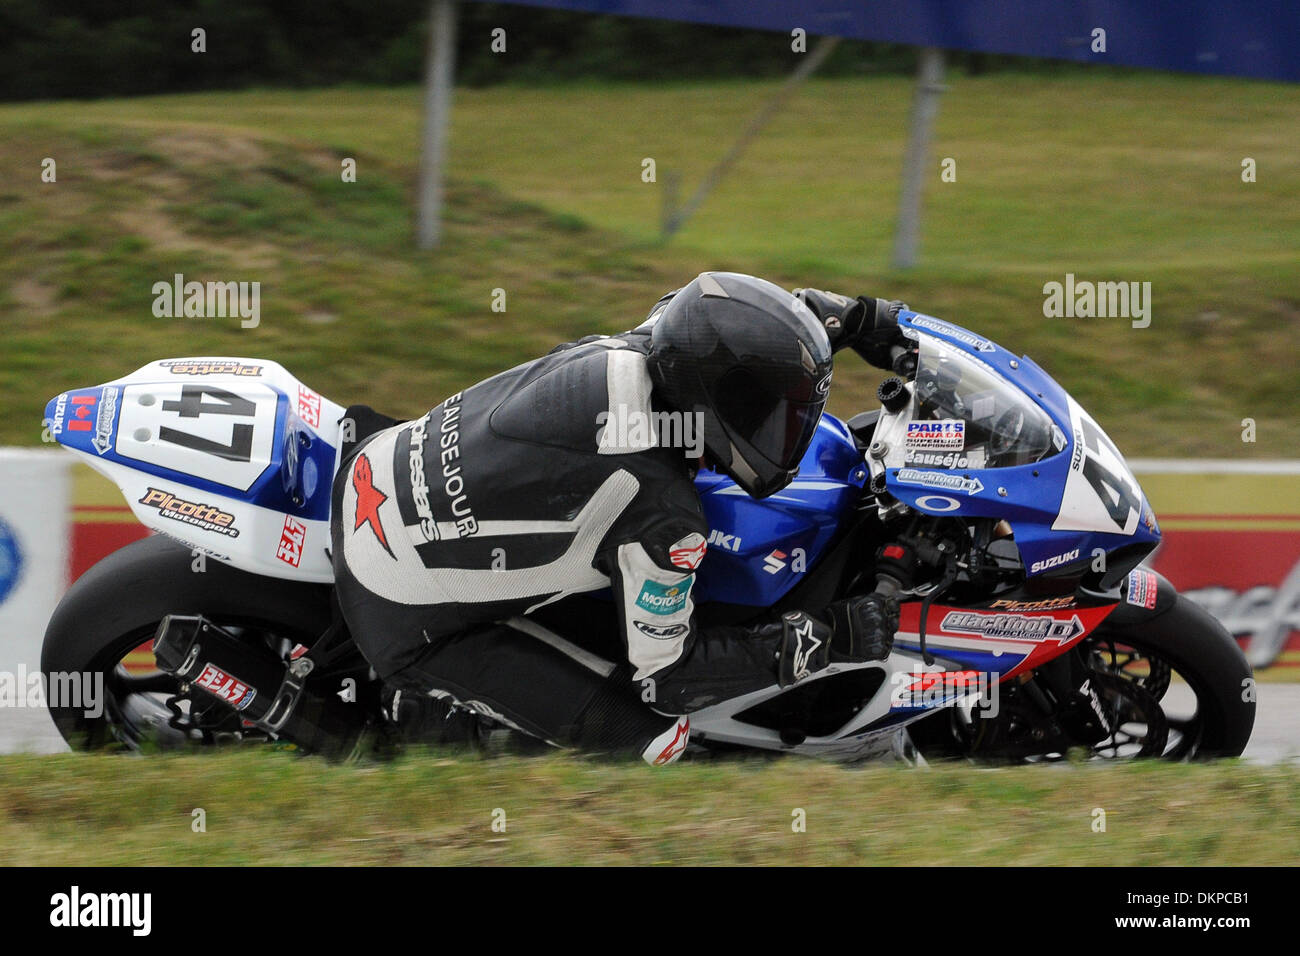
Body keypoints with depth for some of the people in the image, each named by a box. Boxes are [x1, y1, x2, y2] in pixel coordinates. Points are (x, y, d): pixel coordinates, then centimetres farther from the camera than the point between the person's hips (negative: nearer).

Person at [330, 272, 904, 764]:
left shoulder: (627, 350, -10)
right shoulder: (661, 516, -28)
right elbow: (664, 677, -13)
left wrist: (868, 316, 16)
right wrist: (826, 637, -11)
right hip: (404, 621, -8)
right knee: (653, 736, -6)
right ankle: (439, 703, 4)